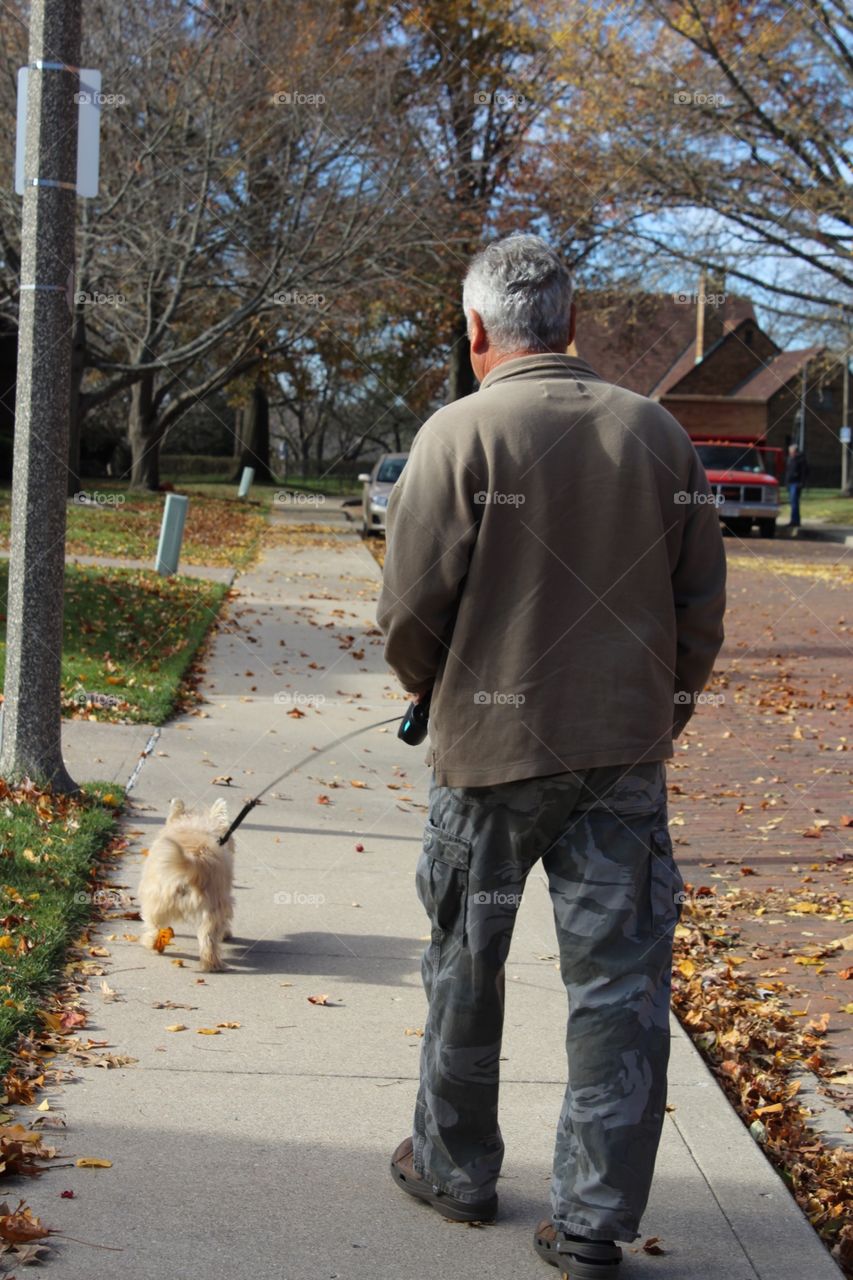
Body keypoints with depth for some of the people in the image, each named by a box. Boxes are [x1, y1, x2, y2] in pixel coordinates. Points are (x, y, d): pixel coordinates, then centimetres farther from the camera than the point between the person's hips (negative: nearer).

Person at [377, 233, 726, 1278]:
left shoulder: (459, 433, -9)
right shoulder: (657, 431, 3)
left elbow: (413, 606, -9)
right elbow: (701, 603, 5)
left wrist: (428, 685, 12)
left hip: (491, 746, -2)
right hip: (626, 755, 3)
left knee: (466, 971, 15)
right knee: (620, 982, 7)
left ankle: (455, 1169, 31)